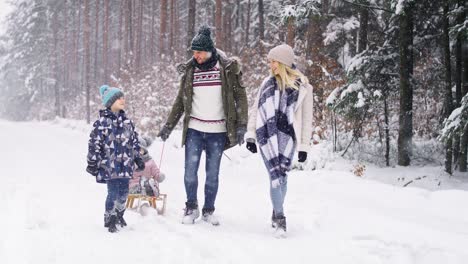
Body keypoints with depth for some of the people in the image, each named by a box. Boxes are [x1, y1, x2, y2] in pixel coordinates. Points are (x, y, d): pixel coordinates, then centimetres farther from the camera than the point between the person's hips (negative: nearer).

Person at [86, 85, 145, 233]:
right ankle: (110, 220, 10)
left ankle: (119, 214, 34)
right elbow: (94, 143, -9)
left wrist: (138, 159, 16)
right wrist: (92, 163, -8)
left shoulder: (127, 122, 8)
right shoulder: (102, 122, -10)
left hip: (125, 165, 5)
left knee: (123, 192, 12)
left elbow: (134, 141, 16)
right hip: (109, 165, -5)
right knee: (113, 193, -5)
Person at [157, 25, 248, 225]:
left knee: (213, 174, 5)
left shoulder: (227, 68, -2)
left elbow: (240, 96, -2)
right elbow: (180, 101, 14)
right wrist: (168, 126, 10)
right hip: (194, 129, 2)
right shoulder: (190, 70, 6)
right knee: (190, 171, -3)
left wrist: (241, 126, -10)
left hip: (217, 131, -2)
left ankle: (209, 210, 18)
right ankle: (191, 208, 14)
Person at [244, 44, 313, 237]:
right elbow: (255, 110, 17)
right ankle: (280, 219, -5)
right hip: (266, 134, 1)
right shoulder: (268, 83, 14)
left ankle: (277, 214, 19)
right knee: (276, 177, -10)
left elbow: (306, 118, 7)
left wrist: (304, 146, 5)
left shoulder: (302, 87, 6)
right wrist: (250, 135, 10)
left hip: (287, 135, -1)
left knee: (282, 177, -2)